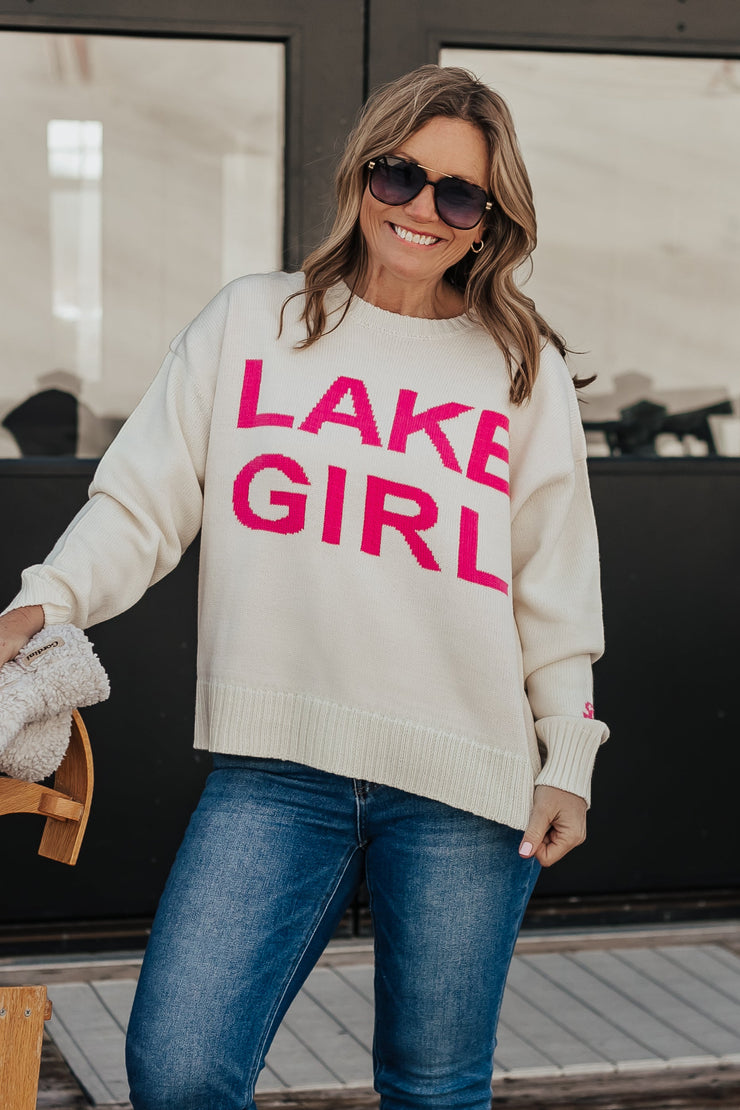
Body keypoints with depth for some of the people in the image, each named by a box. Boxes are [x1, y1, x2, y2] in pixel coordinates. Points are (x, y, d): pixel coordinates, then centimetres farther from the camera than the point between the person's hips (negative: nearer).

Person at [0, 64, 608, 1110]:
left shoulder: (526, 370, 11)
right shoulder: (249, 322, 9)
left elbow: (555, 592, 12)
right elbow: (141, 504, 6)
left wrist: (569, 763, 7)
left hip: (464, 787, 1)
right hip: (278, 764, 0)